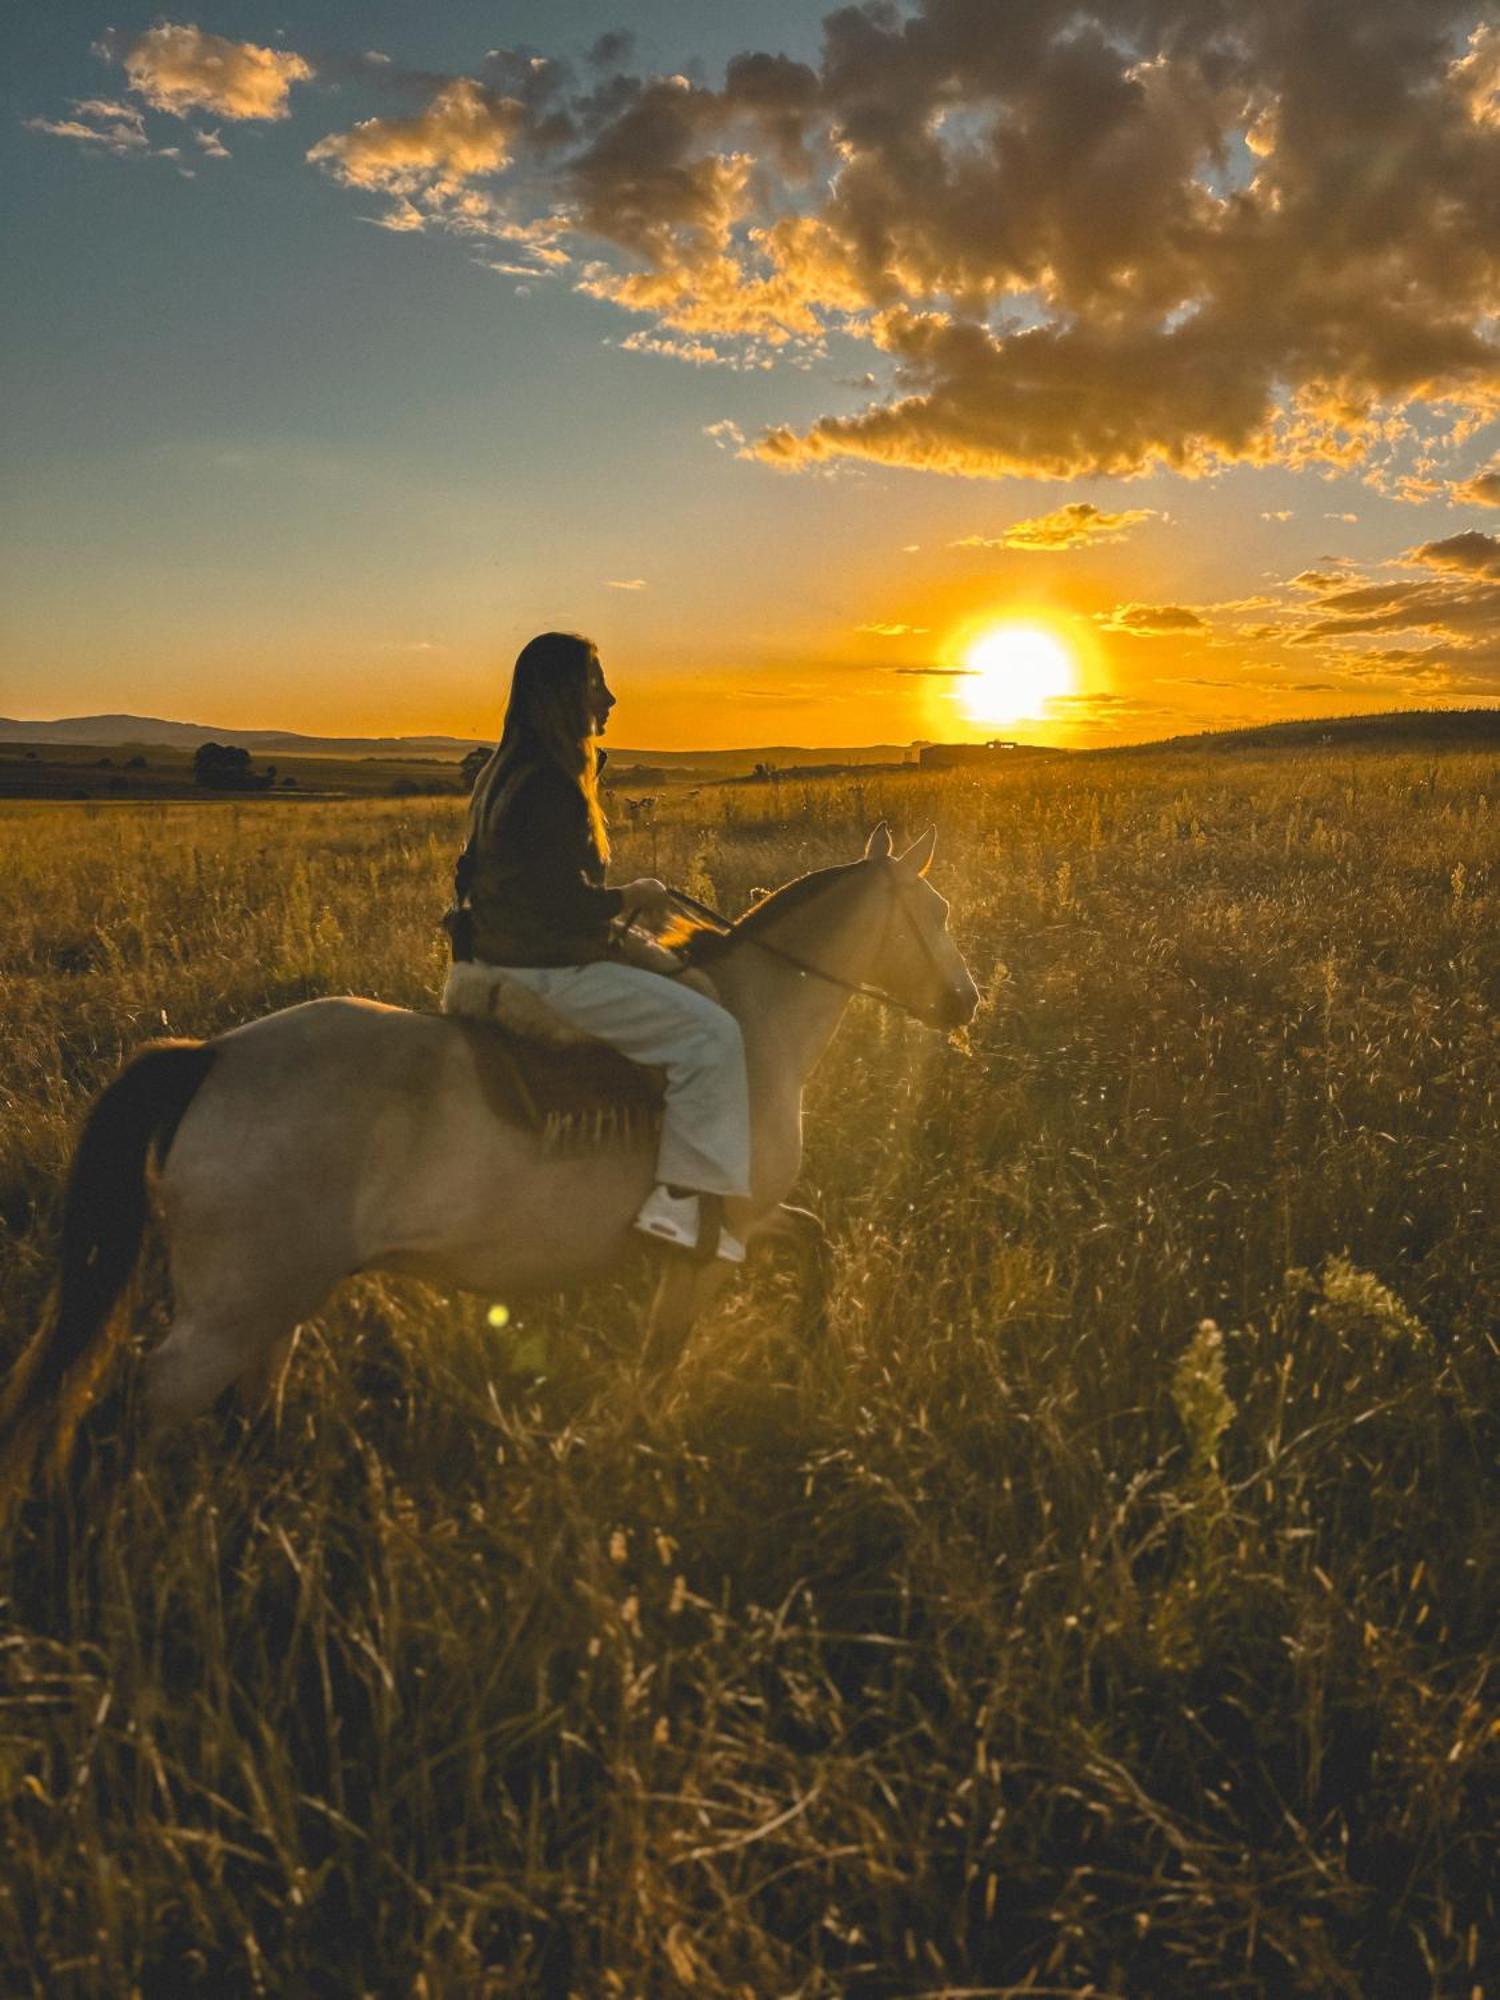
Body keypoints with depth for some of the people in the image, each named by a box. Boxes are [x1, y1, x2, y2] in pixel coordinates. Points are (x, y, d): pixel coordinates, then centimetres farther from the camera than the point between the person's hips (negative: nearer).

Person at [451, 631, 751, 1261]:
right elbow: (569, 905, -26)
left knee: (674, 981, 28)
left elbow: (472, 871, 22)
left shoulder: (504, 773, 12)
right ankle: (680, 1197, -12)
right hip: (549, 976, -11)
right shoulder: (552, 785, -21)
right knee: (711, 1032, -14)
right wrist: (634, 895, -7)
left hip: (500, 962, 11)